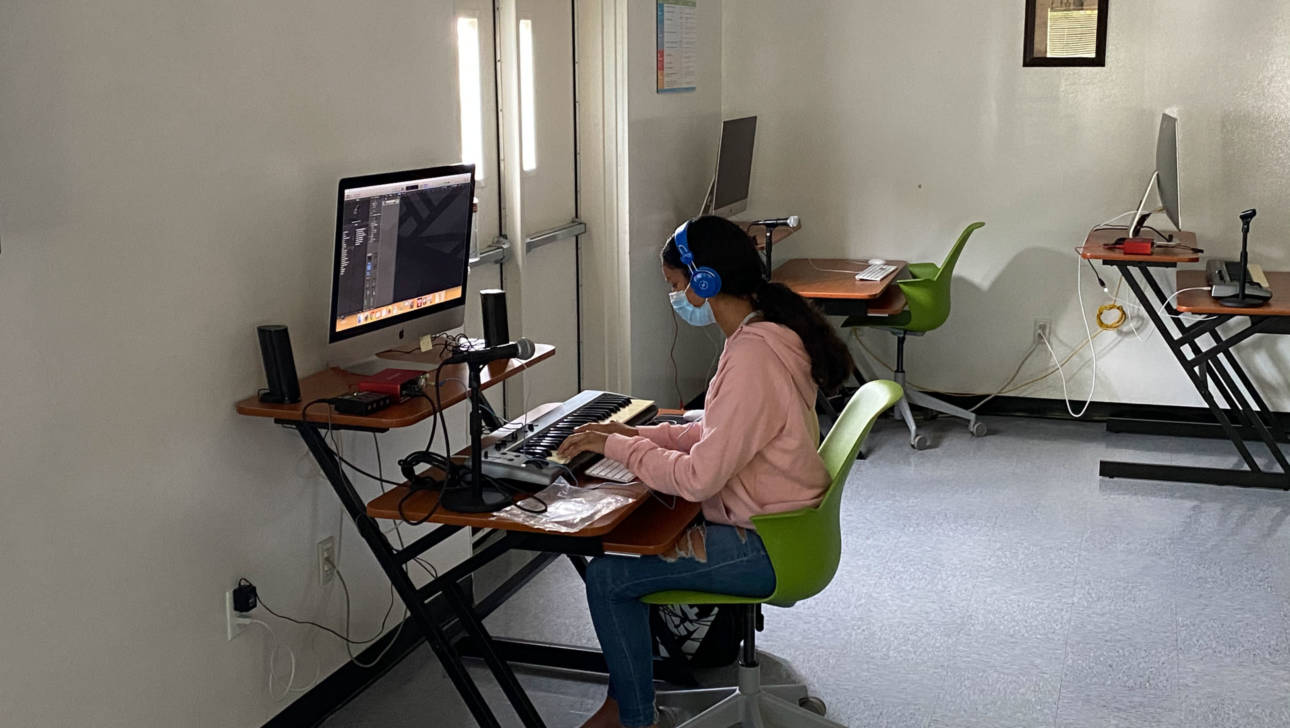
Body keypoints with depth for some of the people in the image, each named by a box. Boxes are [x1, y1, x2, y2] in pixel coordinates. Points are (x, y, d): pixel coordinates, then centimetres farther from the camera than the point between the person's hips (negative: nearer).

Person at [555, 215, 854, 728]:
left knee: (608, 577, -10)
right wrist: (640, 434, 4)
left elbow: (698, 478, -28)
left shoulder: (752, 358, -27)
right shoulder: (768, 333, 5)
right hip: (775, 519, 10)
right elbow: (724, 434, 13)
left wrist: (617, 446, -15)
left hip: (767, 548, -10)